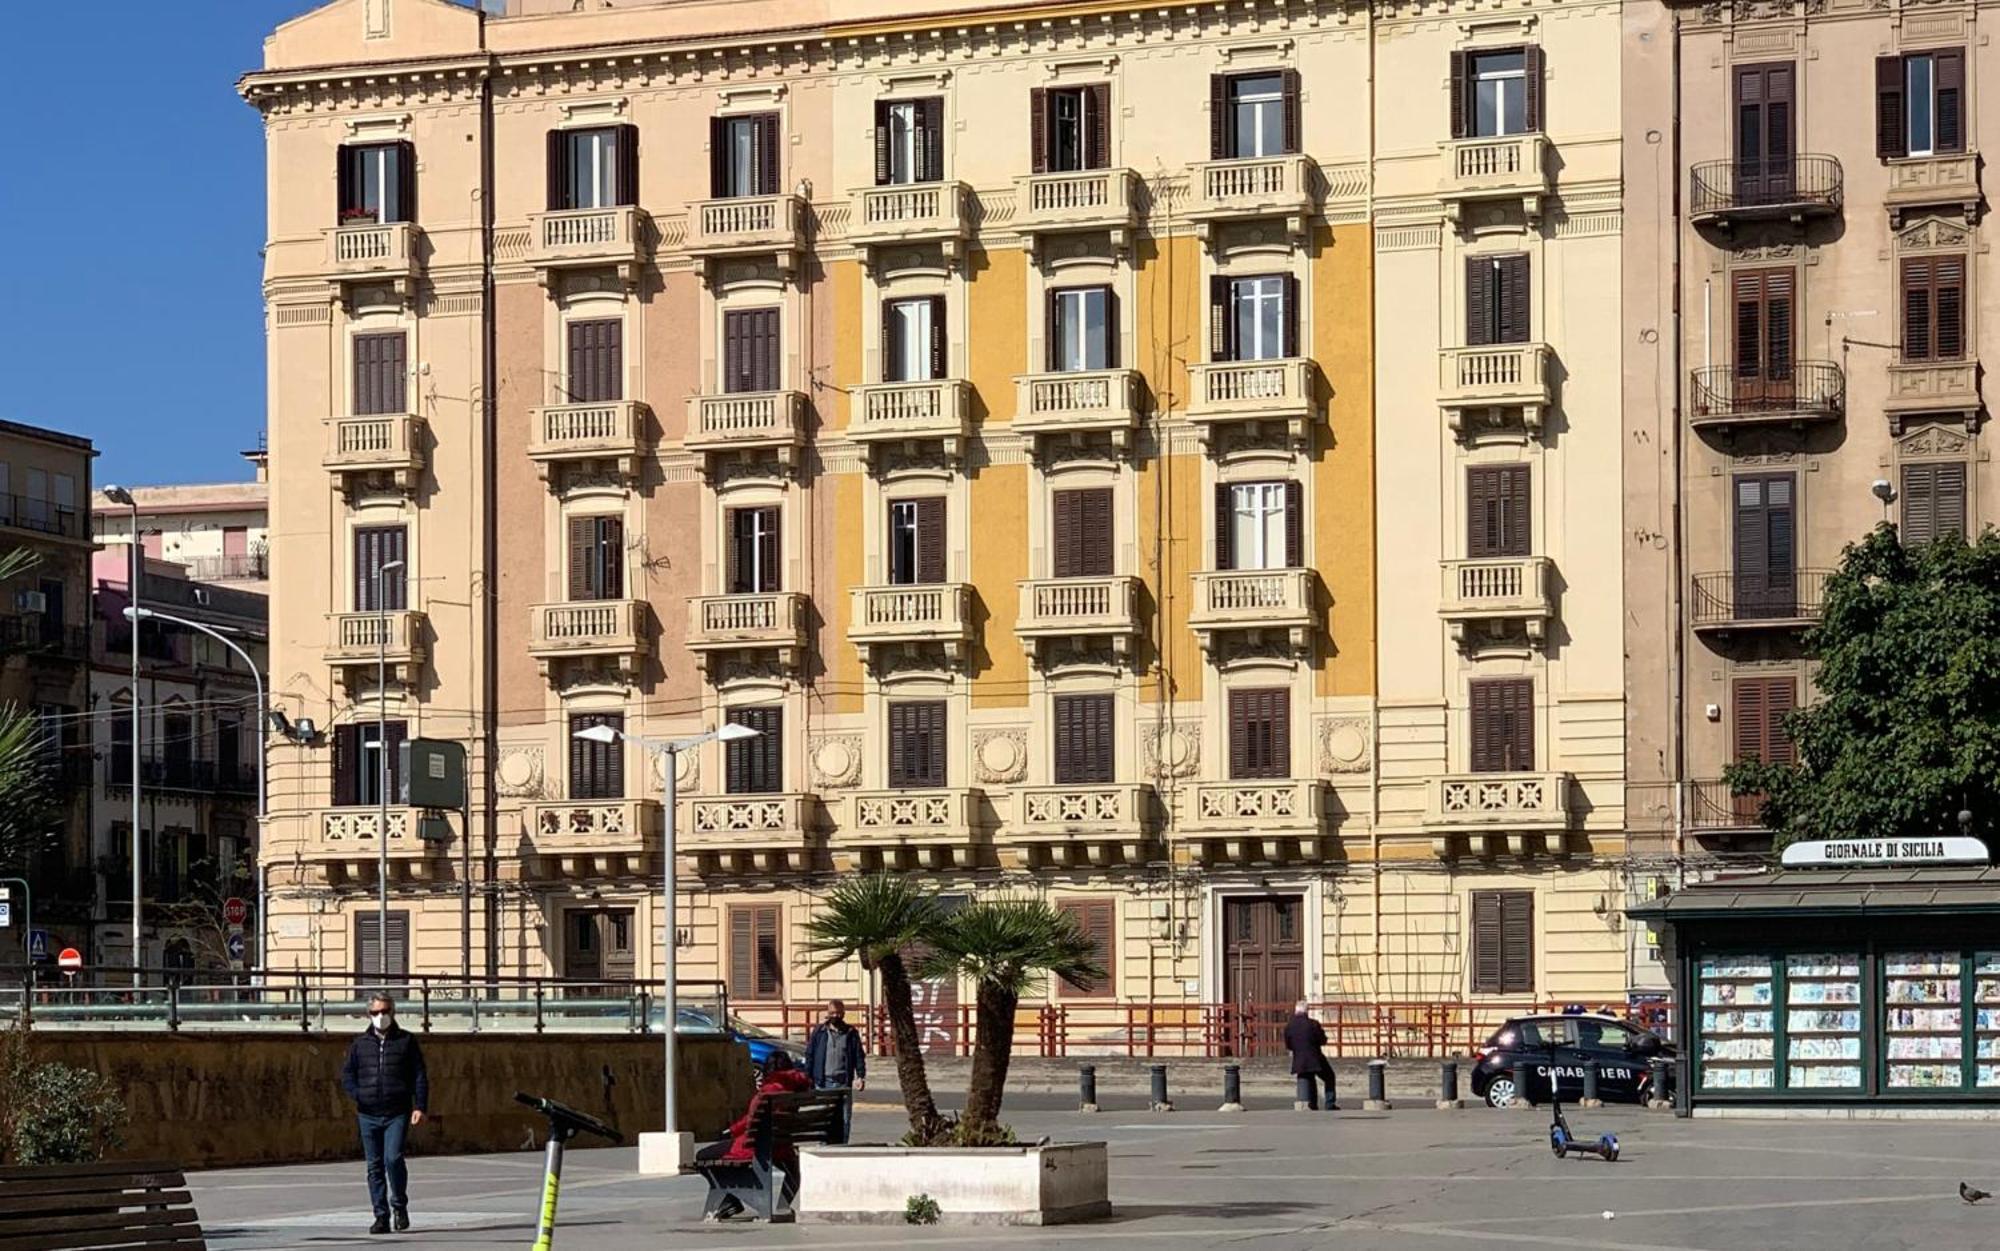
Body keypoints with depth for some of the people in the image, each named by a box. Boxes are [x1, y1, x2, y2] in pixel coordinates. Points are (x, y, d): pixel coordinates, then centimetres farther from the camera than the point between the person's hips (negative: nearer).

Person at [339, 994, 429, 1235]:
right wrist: (357, 1095, -5)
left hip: (397, 1113, -3)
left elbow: (420, 1076, 6)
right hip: (368, 1115, 3)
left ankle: (399, 1206, 4)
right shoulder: (361, 1044, 12)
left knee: (393, 1158, -18)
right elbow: (347, 1074, 15)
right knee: (374, 1166, 4)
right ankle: (381, 1216, 10)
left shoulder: (406, 1041, 7)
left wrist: (420, 1106, -4)